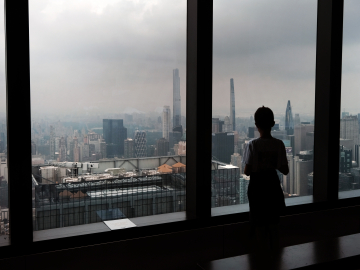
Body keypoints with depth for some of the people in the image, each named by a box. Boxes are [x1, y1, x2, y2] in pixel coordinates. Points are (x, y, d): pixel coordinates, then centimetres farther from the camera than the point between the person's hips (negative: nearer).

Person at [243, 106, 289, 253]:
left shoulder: (252, 144, -16)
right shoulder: (279, 144, -8)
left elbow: (247, 171, -15)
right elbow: (285, 170, -4)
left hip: (257, 187, -3)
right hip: (273, 187, 3)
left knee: (260, 226, 10)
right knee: (273, 225, 18)